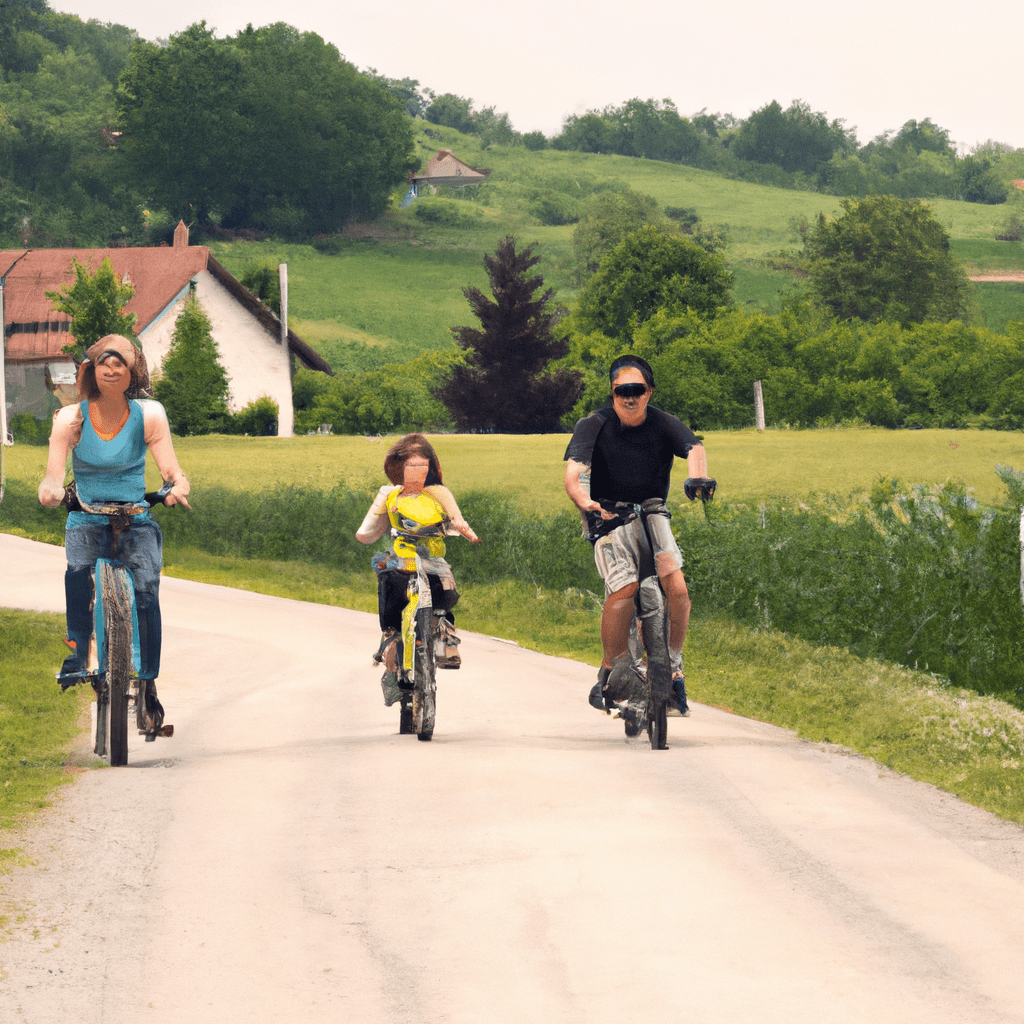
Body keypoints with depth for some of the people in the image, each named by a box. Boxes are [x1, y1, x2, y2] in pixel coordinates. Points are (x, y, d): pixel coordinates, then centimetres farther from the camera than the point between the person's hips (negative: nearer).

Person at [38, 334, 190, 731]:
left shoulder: (148, 415, -3)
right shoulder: (71, 418, -5)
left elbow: (170, 468, -12)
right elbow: (54, 472, -15)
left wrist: (178, 486, -36)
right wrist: (52, 489, -39)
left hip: (136, 519, 0)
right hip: (86, 518, 0)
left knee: (146, 587, -23)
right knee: (78, 569, -34)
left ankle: (148, 682, -13)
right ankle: (77, 653, -23)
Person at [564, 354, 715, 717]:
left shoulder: (664, 424, -5)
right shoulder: (594, 426, -11)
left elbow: (693, 447, -25)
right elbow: (574, 473, -26)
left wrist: (697, 476, -49)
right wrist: (586, 504, -47)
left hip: (652, 516, 2)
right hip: (608, 519, -2)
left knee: (676, 585, -20)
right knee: (623, 591, -24)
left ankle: (673, 663, 0)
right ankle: (611, 670, -5)